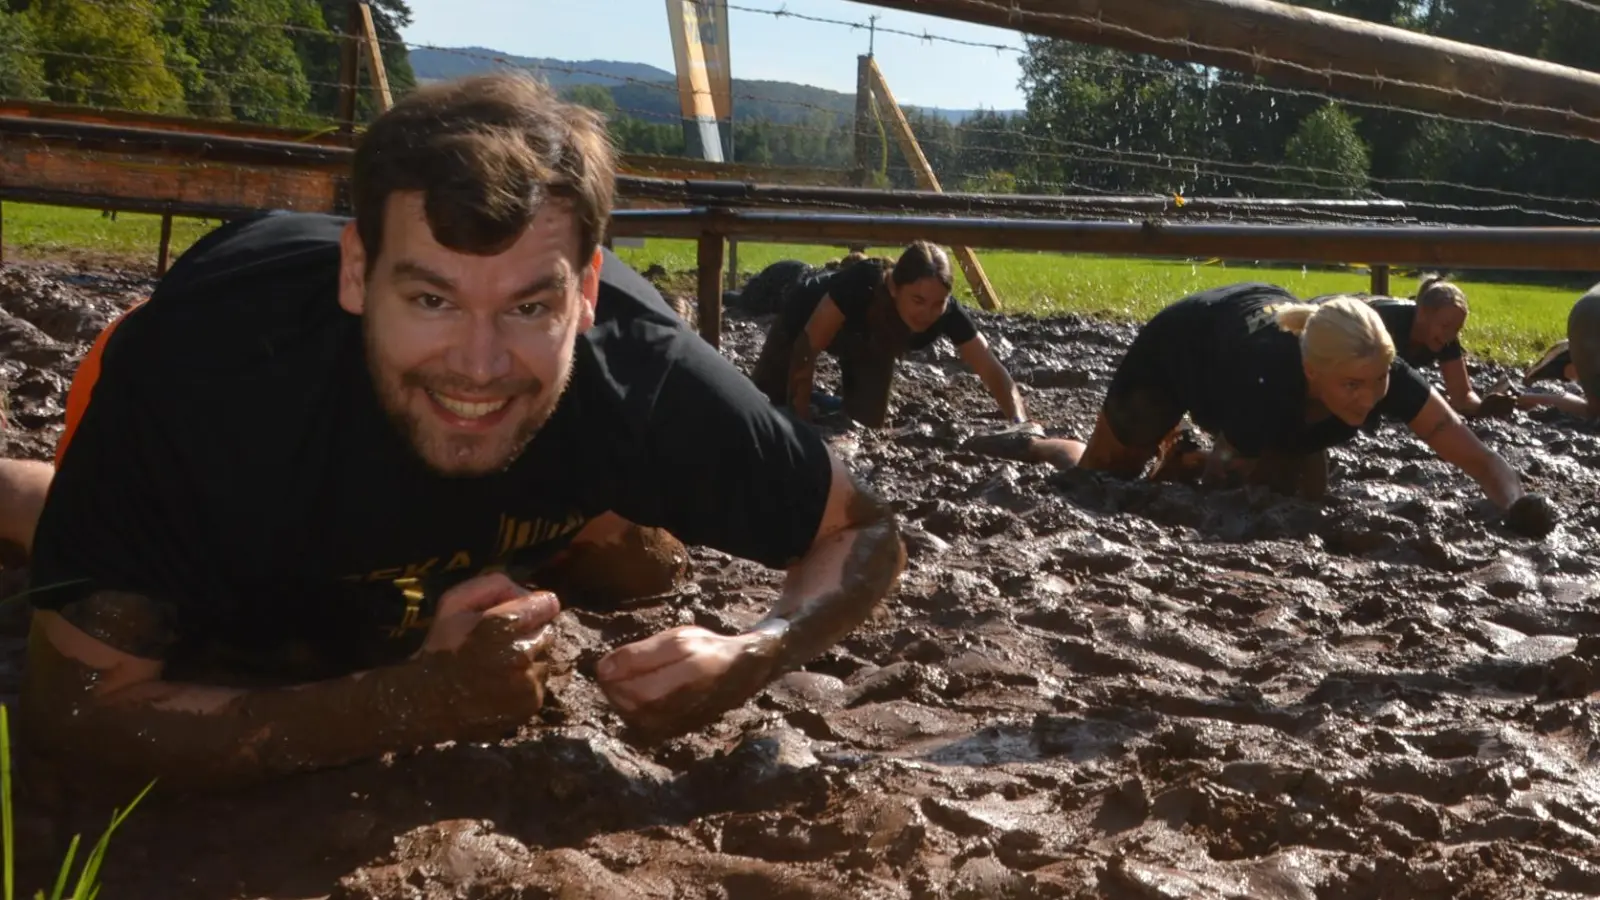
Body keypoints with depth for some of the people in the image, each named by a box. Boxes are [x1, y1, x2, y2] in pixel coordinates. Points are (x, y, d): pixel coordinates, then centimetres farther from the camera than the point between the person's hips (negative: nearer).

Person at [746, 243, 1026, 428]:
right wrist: (800, 420, -36)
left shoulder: (947, 312, -36)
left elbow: (993, 372, -33)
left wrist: (1020, 425, -49)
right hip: (805, 315, -3)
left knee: (868, 424, 3)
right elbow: (807, 346, -37)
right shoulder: (862, 284, -47)